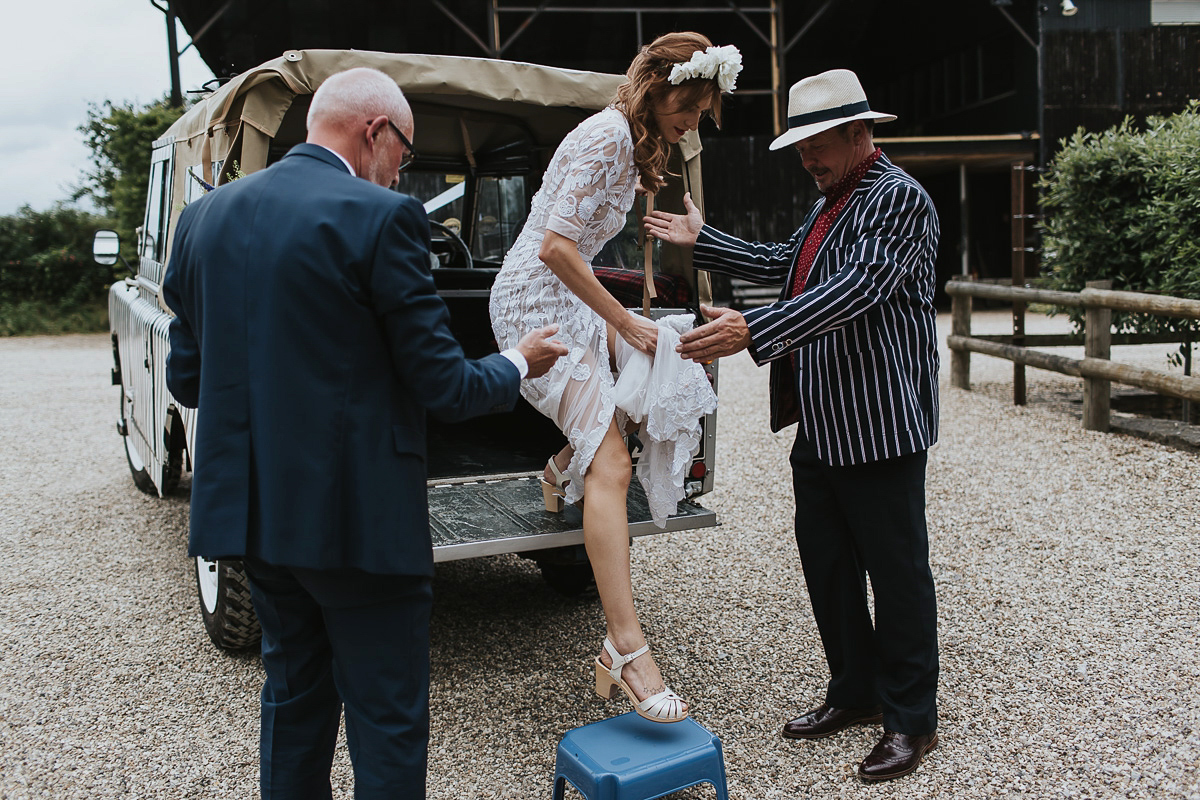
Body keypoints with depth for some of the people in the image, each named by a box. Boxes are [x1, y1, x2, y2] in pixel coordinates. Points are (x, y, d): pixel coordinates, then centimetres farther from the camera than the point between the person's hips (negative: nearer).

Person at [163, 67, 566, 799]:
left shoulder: (205, 216, 6)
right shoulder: (382, 218, -15)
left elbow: (187, 378, 10)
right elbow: (442, 384, -13)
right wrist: (517, 363, 7)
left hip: (252, 510, 7)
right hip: (358, 517, -7)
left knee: (294, 697, 24)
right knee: (388, 722, 8)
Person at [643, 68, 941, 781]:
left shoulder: (899, 200, -14)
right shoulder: (832, 200, 17)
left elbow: (856, 287, -28)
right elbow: (785, 264, 27)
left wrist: (753, 331, -36)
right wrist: (702, 241, 23)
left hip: (879, 423, -10)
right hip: (821, 427, 10)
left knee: (896, 573, 2)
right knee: (826, 564, 16)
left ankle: (911, 720, 16)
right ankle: (855, 693, 31)